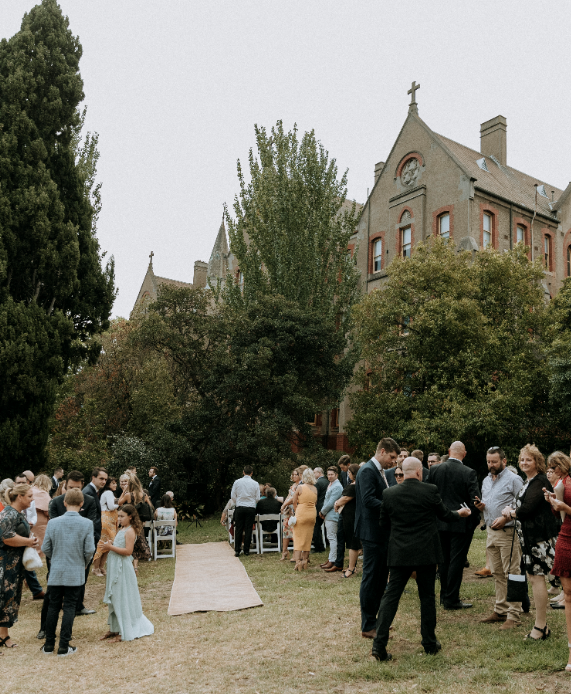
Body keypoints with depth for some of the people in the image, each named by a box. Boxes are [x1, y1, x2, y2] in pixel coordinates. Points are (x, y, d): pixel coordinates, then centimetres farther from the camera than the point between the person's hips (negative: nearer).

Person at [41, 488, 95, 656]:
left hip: (56, 572, 2)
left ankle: (49, 645, 21)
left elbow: (45, 548, -1)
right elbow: (89, 550, -10)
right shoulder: (87, 524, -11)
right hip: (75, 573, -2)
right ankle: (64, 647, 9)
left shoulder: (53, 523, -6)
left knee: (53, 607, 13)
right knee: (69, 608, 6)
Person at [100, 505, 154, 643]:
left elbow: (128, 550, -23)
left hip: (123, 568, -9)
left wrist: (111, 547, -20)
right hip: (114, 567, 9)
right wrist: (110, 546, 1)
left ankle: (124, 632, 6)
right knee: (114, 598, 13)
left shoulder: (130, 531, -15)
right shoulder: (121, 529, 13)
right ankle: (114, 628, 22)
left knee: (122, 599, -2)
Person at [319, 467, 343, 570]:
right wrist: (323, 512, 8)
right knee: (330, 538, 14)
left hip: (332, 515, -10)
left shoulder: (337, 487, -16)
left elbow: (331, 503, -20)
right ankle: (330, 559, 22)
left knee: (332, 538, -7)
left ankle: (332, 561, -5)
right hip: (328, 516, 10)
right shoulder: (330, 485, 16)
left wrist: (322, 512, -8)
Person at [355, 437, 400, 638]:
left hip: (382, 533, 10)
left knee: (381, 578, 16)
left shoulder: (380, 472, 17)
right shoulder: (367, 471, -15)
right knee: (371, 578, -3)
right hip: (372, 532, -10)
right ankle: (368, 627, 6)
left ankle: (374, 620, 27)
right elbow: (368, 500, -25)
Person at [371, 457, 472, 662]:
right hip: (426, 553, -1)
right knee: (427, 596, 12)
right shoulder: (430, 490, -9)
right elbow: (444, 515, 5)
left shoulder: (389, 493, -3)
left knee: (391, 596, 4)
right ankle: (430, 643, 23)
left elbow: (383, 525, 5)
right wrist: (460, 513, 26)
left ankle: (379, 643, -4)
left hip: (399, 553, 1)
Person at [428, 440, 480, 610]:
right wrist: (474, 519, 3)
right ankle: (451, 599, 7)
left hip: (440, 521, 4)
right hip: (461, 523, -4)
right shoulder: (469, 473, -13)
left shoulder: (434, 469, -3)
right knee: (457, 560, 3)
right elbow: (475, 499, -13)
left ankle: (444, 595, 24)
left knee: (443, 559, 14)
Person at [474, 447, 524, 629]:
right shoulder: (486, 481, 16)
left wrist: (505, 518, -21)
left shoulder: (514, 479, -8)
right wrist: (480, 506, 4)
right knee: (497, 574, 13)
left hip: (508, 532, -8)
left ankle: (514, 615, 0)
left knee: (511, 574, -5)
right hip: (491, 532, 8)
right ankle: (500, 611, 21)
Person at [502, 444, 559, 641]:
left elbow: (527, 509, -22)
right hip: (530, 536, 10)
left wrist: (510, 512, -6)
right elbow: (520, 506, 19)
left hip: (539, 537, -10)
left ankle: (540, 627, 3)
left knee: (537, 578, -6)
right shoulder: (529, 482, 16)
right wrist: (510, 511, 0)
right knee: (532, 577, 13)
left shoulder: (540, 482, -15)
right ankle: (541, 625, 22)